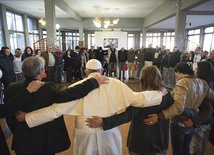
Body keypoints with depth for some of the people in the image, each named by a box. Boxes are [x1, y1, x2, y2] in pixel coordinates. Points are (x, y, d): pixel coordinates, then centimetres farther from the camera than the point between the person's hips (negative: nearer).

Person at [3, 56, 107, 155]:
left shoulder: (12, 88, -10)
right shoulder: (46, 89, -27)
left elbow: (5, 112, 0)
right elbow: (66, 95, -40)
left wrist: (17, 134, 16)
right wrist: (94, 81, -36)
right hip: (44, 141, -4)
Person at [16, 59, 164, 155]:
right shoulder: (114, 84, -9)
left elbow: (55, 109, -11)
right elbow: (136, 99, -9)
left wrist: (27, 117, 0)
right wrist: (161, 94, 4)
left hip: (85, 135, 0)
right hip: (108, 134, 0)